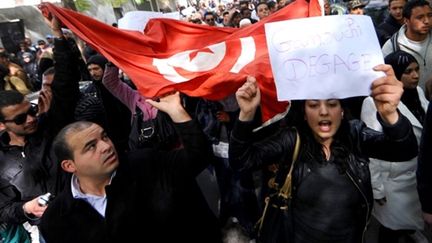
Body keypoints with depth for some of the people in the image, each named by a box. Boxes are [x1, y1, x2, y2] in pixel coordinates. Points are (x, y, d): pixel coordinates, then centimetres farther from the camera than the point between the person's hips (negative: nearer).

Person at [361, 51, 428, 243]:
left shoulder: (418, 92, 0)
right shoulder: (374, 102, -20)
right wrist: (376, 187, -14)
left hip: (419, 174, 6)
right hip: (394, 181, -6)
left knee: (412, 219, 25)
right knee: (392, 227, 14)